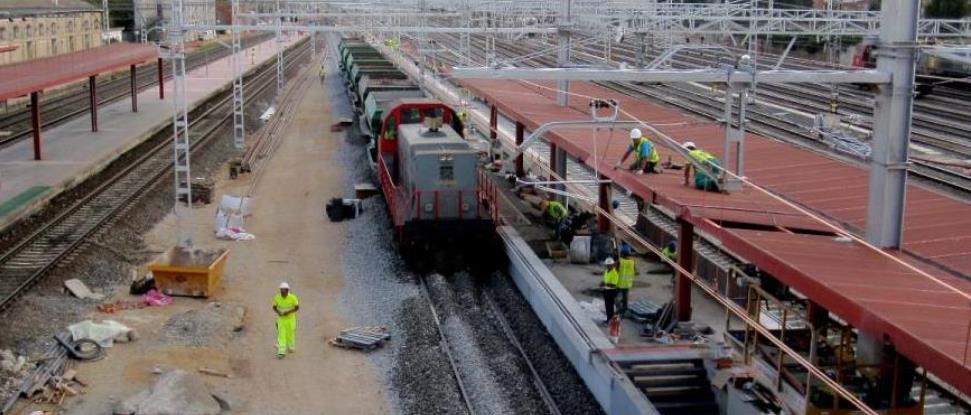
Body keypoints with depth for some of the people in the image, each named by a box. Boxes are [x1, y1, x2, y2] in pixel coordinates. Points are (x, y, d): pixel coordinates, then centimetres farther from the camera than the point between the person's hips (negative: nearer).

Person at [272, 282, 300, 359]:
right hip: (281, 319, 1)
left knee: (290, 334, 15)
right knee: (281, 335, -7)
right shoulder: (277, 297, -12)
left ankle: (291, 347, 42)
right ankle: (281, 352, -9)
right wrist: (278, 312, -21)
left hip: (290, 318, -1)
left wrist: (288, 312, -25)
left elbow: (297, 307, -12)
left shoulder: (293, 297, -19)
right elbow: (274, 307, 0)